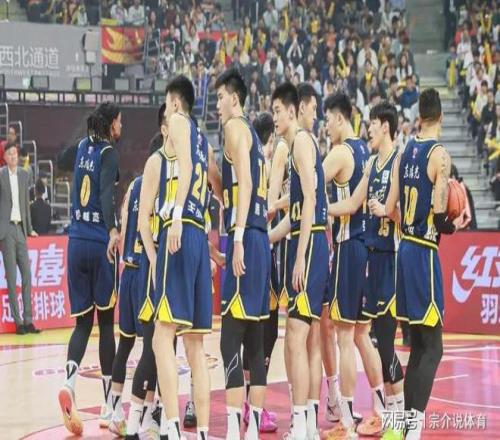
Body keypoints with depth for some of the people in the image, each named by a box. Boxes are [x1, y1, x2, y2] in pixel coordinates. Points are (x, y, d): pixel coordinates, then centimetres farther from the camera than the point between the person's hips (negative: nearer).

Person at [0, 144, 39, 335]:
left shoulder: (23, 174, 13)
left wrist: (29, 228, 18)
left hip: (20, 228, 6)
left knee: (27, 274, 3)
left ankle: (28, 319, 7)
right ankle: (17, 321, -1)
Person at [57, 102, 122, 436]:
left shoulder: (83, 147, 11)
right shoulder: (109, 153, -7)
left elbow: (62, 158, 36)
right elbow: (107, 193, -25)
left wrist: (91, 133, 33)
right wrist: (113, 230, -38)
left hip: (76, 242, 5)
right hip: (101, 243, -5)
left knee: (83, 321, 8)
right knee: (106, 322, 2)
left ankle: (69, 380, -19)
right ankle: (108, 407, 7)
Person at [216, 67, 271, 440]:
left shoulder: (235, 127, -4)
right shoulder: (252, 134, 23)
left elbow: (245, 182, -17)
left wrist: (238, 240, -23)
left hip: (246, 237, -9)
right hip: (261, 239, 9)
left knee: (231, 341, -11)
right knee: (254, 341, 9)